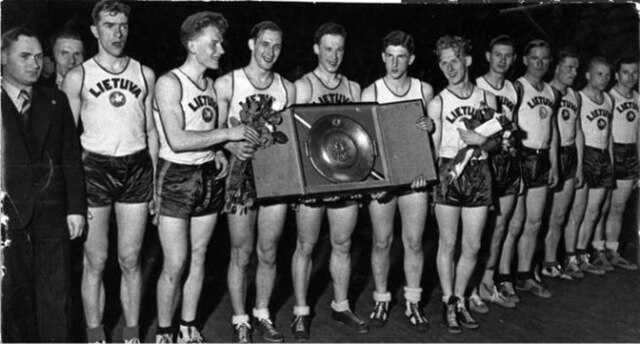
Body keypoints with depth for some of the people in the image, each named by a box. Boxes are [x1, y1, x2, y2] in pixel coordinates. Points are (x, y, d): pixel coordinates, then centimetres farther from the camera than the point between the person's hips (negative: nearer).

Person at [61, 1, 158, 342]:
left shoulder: (145, 74, 8)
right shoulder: (77, 77, 1)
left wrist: (156, 181, 6)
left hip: (137, 169, 2)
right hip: (94, 169, -2)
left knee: (130, 260, 8)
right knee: (95, 262, 4)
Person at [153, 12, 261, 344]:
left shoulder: (210, 84, 11)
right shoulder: (169, 83, -12)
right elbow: (177, 140, -21)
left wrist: (218, 152, 2)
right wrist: (227, 133, -19)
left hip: (210, 176, 7)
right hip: (177, 178, -7)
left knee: (198, 258, 12)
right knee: (175, 265, -5)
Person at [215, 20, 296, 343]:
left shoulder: (287, 88, 9)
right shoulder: (227, 84, -1)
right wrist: (234, 145, -23)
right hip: (242, 173, -3)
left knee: (268, 253, 11)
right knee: (241, 254, 4)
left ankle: (262, 314, 28)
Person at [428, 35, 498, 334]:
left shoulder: (487, 99, 8)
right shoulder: (437, 103, -1)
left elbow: (496, 140, 13)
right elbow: (433, 149, -3)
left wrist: (481, 140, -8)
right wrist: (436, 175, -15)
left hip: (479, 173, 3)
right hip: (448, 173, -3)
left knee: (472, 246, 8)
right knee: (448, 244, 3)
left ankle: (460, 300, 24)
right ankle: (448, 303, 18)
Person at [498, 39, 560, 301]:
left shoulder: (552, 93, 15)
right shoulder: (517, 88, -7)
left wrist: (554, 164, 17)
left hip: (541, 161, 7)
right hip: (518, 158, -7)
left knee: (534, 223, 11)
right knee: (514, 224, -6)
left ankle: (525, 276, 22)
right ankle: (504, 280, 3)